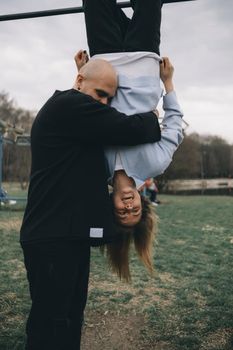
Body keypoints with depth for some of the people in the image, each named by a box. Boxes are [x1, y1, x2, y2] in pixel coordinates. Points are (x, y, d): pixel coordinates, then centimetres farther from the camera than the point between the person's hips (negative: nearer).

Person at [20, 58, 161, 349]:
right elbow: (131, 129, -17)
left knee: (69, 319, 15)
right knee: (51, 324, -2)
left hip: (66, 232, 11)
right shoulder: (69, 105, -12)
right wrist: (153, 119, 3)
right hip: (55, 236, -10)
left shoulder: (71, 112, 21)